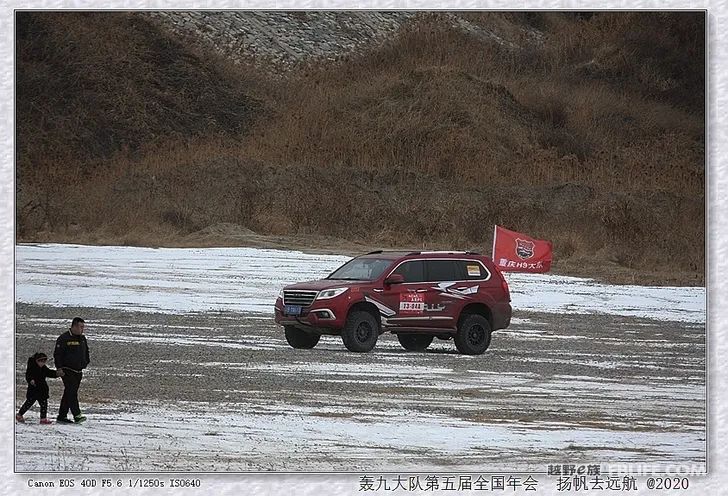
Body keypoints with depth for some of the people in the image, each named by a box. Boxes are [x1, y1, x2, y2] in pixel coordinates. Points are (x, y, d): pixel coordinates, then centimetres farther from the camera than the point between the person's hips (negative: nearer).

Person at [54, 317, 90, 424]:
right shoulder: (64, 338, -8)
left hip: (78, 372, 7)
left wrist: (86, 363, 18)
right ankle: (77, 415, -23)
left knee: (69, 394, 9)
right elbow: (57, 354, -9)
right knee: (71, 393, -15)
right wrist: (59, 368, -14)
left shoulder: (82, 338, 14)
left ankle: (62, 416, 14)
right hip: (68, 371, -7)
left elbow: (86, 352, 29)